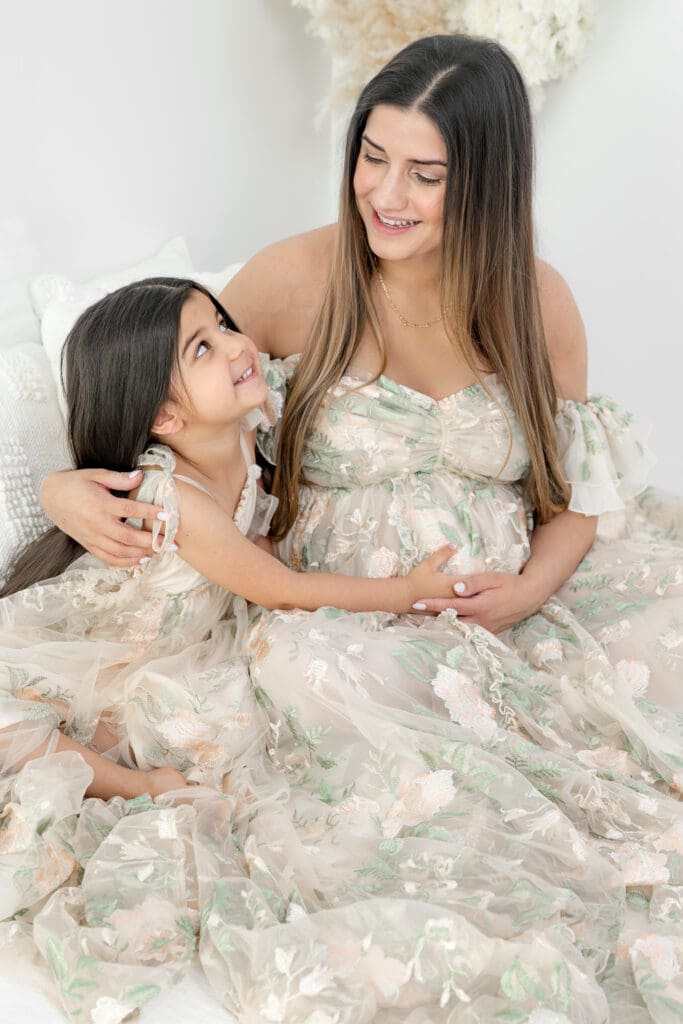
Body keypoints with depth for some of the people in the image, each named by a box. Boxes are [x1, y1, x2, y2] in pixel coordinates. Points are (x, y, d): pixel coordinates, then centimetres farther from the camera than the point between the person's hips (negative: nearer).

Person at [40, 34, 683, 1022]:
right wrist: (68, 487, -17)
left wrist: (530, 587, -10)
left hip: (510, 621, 3)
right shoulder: (294, 280, -5)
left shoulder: (536, 300, 3)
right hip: (347, 633, -2)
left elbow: (574, 494, 10)